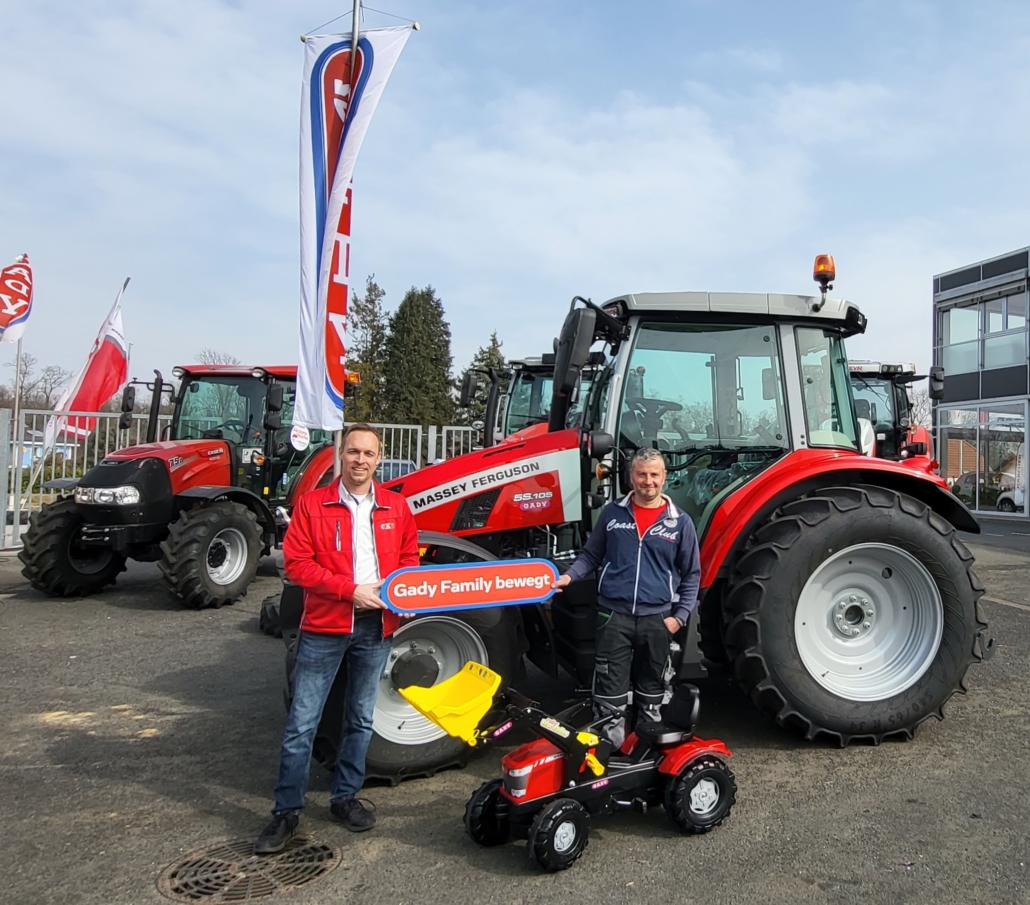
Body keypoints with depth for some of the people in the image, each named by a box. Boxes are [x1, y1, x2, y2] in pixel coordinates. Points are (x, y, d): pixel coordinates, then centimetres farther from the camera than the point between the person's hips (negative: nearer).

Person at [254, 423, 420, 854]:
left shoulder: (396, 507, 6)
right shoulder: (313, 504, -4)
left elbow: (409, 557, 14)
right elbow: (296, 563, -9)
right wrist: (350, 589, -17)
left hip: (375, 627, 3)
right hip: (324, 627, -3)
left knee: (361, 719, 14)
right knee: (302, 722, 2)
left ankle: (345, 796, 32)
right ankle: (286, 811, 17)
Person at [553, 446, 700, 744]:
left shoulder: (680, 522, 1)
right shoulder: (612, 513, 2)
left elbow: (691, 574, 6)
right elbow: (591, 554, 10)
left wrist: (680, 615, -1)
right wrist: (569, 576, -7)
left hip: (657, 617, 1)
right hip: (614, 614, 0)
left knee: (650, 684, 16)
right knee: (611, 686, 1)